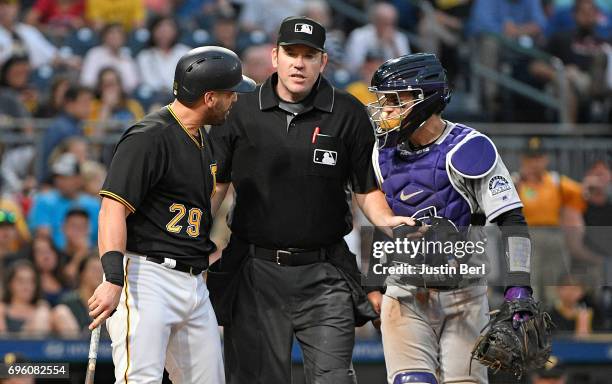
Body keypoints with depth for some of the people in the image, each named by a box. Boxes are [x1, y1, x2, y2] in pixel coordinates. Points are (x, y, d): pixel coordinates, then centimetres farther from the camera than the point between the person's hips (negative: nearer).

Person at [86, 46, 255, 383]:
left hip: (194, 285, 9)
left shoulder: (202, 140, 19)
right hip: (147, 278, -9)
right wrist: (113, 280, -30)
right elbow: (113, 208, -20)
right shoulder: (148, 137, -11)